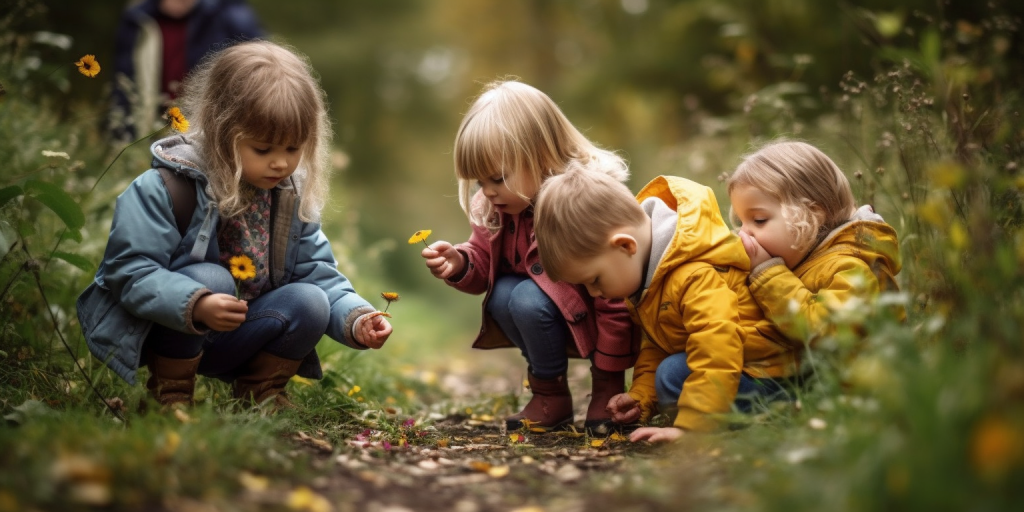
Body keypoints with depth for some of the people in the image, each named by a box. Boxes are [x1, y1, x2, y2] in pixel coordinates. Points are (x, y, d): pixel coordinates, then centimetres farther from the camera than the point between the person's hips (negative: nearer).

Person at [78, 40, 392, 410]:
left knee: (311, 302, -17)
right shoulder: (161, 190, -20)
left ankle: (260, 393, 8)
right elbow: (129, 273, -25)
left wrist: (356, 320, -20)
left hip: (228, 343, 5)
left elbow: (320, 276, -1)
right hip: (159, 333, -4)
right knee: (211, 278, -32)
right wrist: (196, 304, -41)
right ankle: (169, 391, -10)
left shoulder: (292, 197, -2)